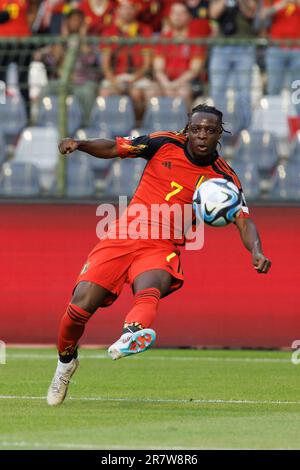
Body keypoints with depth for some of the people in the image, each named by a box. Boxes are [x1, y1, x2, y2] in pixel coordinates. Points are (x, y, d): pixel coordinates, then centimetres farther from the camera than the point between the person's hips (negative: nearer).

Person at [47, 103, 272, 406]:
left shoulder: (223, 178, 1)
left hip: (161, 250, -1)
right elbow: (113, 148, 10)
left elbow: (244, 222, -4)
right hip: (123, 235, 1)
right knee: (80, 306, -10)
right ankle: (66, 360, 19)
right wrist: (79, 144, -9)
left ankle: (130, 336, -68)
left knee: (148, 293, -36)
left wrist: (256, 251, -25)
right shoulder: (164, 144, 3)